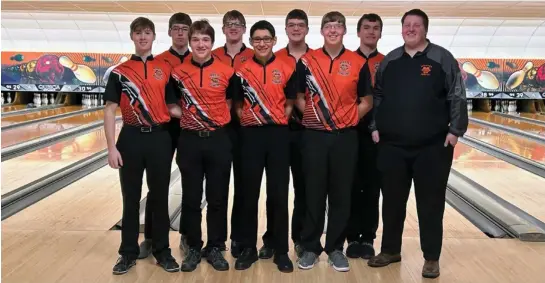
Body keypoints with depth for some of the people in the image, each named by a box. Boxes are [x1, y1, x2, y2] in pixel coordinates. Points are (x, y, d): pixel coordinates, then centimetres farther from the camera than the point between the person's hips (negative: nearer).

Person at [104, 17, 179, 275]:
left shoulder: (165, 69, 6)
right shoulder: (120, 72, 3)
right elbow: (109, 111, 0)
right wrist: (112, 147, -7)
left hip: (159, 138, 1)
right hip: (131, 139, 0)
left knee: (160, 197, 8)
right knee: (131, 198, 8)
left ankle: (162, 251, 21)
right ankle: (128, 252, 21)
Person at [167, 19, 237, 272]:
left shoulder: (227, 73, -3)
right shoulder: (178, 73, 0)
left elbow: (231, 103, 10)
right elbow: (171, 105, 11)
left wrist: (217, 118, 2)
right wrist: (186, 115, -2)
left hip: (218, 140, -1)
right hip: (189, 141, 1)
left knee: (217, 199, 7)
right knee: (191, 199, 8)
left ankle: (215, 248, 22)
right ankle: (193, 248, 23)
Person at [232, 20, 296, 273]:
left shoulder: (287, 70, 2)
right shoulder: (242, 70, 3)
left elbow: (289, 103, 7)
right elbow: (237, 104, 9)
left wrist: (279, 121, -2)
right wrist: (246, 120, -2)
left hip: (278, 135, 0)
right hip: (251, 135, 1)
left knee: (278, 194, 3)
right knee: (249, 193, 6)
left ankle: (281, 250, 15)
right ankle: (248, 248, 19)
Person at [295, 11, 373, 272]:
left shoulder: (358, 63, 2)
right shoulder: (306, 61, 2)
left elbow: (367, 102, 7)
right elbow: (299, 98, 8)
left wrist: (348, 118, -3)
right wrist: (314, 114, -3)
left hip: (345, 136, 0)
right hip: (314, 135, 0)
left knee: (341, 194, 7)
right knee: (313, 193, 6)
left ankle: (335, 248, 20)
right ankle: (310, 247, 19)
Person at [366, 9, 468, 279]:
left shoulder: (442, 59, -1)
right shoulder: (389, 61, 8)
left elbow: (457, 97, -3)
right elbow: (377, 96, 12)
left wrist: (455, 130, -10)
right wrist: (375, 127, 4)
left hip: (432, 147, -3)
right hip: (392, 146, 3)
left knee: (430, 203, 5)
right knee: (392, 201, 12)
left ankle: (431, 258, 19)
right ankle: (390, 250, 29)